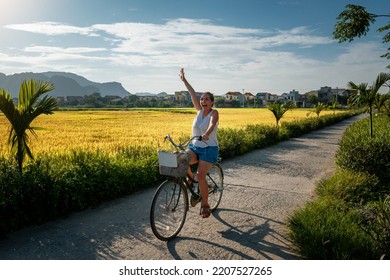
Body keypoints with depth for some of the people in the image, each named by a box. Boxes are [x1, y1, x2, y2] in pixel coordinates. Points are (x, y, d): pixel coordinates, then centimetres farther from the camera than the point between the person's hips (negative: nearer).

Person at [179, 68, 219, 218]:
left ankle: (205, 205, 3)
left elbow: (212, 124, -30)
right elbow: (192, 93, 7)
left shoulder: (214, 113, -8)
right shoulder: (199, 110, 6)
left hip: (209, 148, -5)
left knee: (200, 176, -16)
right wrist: (184, 79, 8)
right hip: (194, 146, 5)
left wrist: (207, 134, -50)